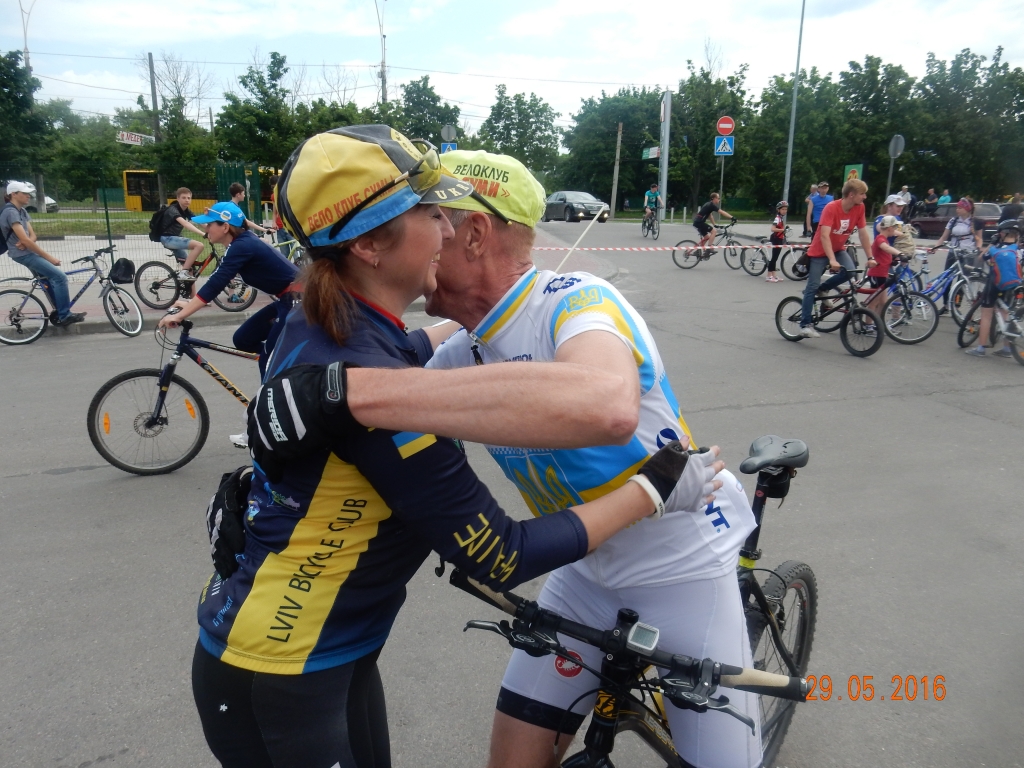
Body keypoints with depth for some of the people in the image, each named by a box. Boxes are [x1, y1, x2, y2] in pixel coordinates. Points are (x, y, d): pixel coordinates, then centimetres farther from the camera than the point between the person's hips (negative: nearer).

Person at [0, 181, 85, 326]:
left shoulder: (22, 211, 14)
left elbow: (32, 235, 9)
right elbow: (25, 239, -24)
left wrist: (25, 242, -16)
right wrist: (49, 257, -23)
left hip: (28, 252, 10)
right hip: (23, 254, -10)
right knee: (60, 276, -17)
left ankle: (59, 314, 14)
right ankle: (64, 315, -14)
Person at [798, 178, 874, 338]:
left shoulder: (859, 208, -9)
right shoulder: (831, 208, -25)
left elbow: (863, 234, -5)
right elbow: (824, 236, -33)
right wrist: (832, 260, -42)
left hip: (838, 249, 5)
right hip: (819, 252, -5)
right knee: (812, 287, -10)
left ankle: (821, 289, 4)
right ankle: (805, 324, -3)